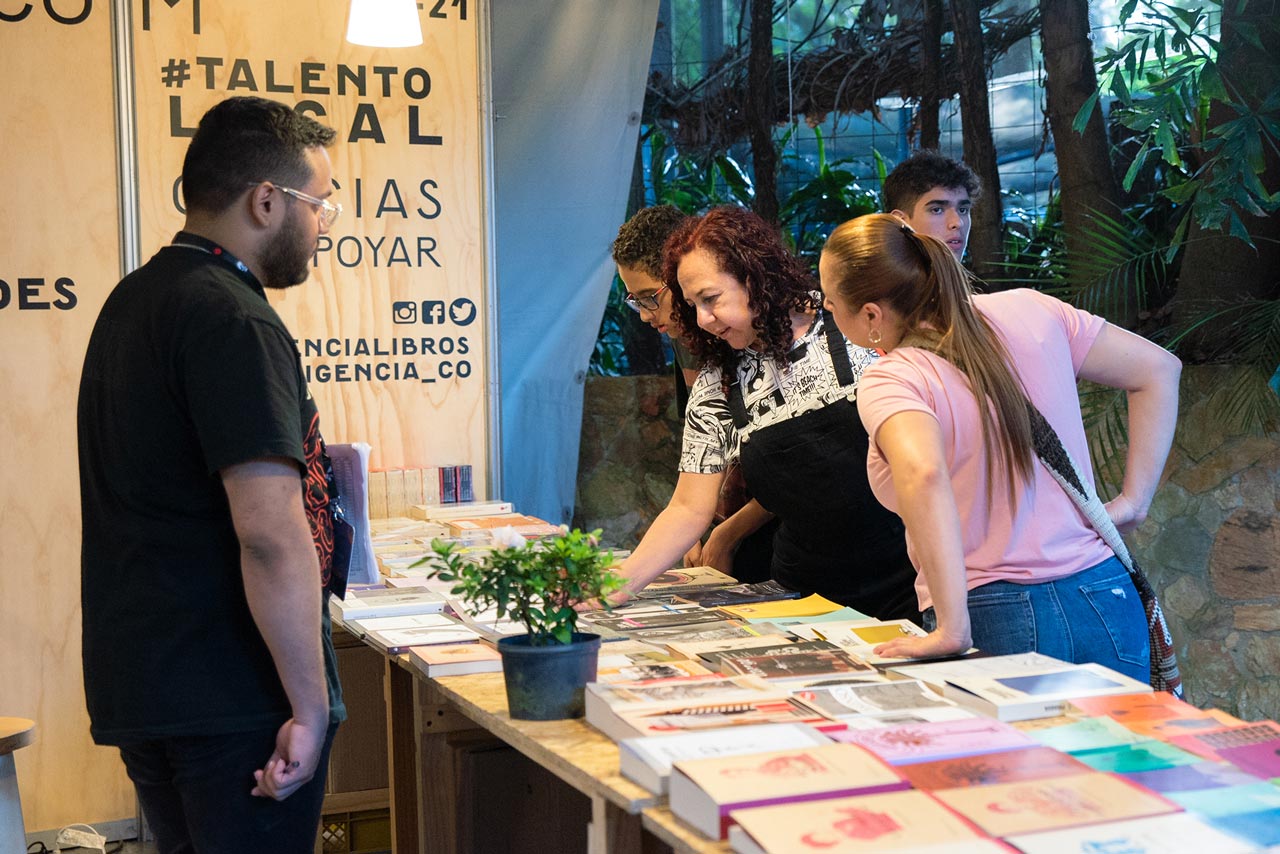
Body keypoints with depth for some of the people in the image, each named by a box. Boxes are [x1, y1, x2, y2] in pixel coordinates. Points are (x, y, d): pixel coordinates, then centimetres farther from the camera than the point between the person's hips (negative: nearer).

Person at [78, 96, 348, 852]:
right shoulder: (233, 322, -18)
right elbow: (270, 532, -25)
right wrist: (311, 706, -21)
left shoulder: (133, 300, 13)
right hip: (236, 697, -9)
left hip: (136, 680, 9)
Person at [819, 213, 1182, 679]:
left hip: (996, 626, -5)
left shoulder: (888, 383, -12)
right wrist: (1133, 501, 9)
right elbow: (1158, 369, 12)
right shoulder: (1026, 312, 4)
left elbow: (923, 474, -33)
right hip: (1106, 601, 5)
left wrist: (952, 630, -30)